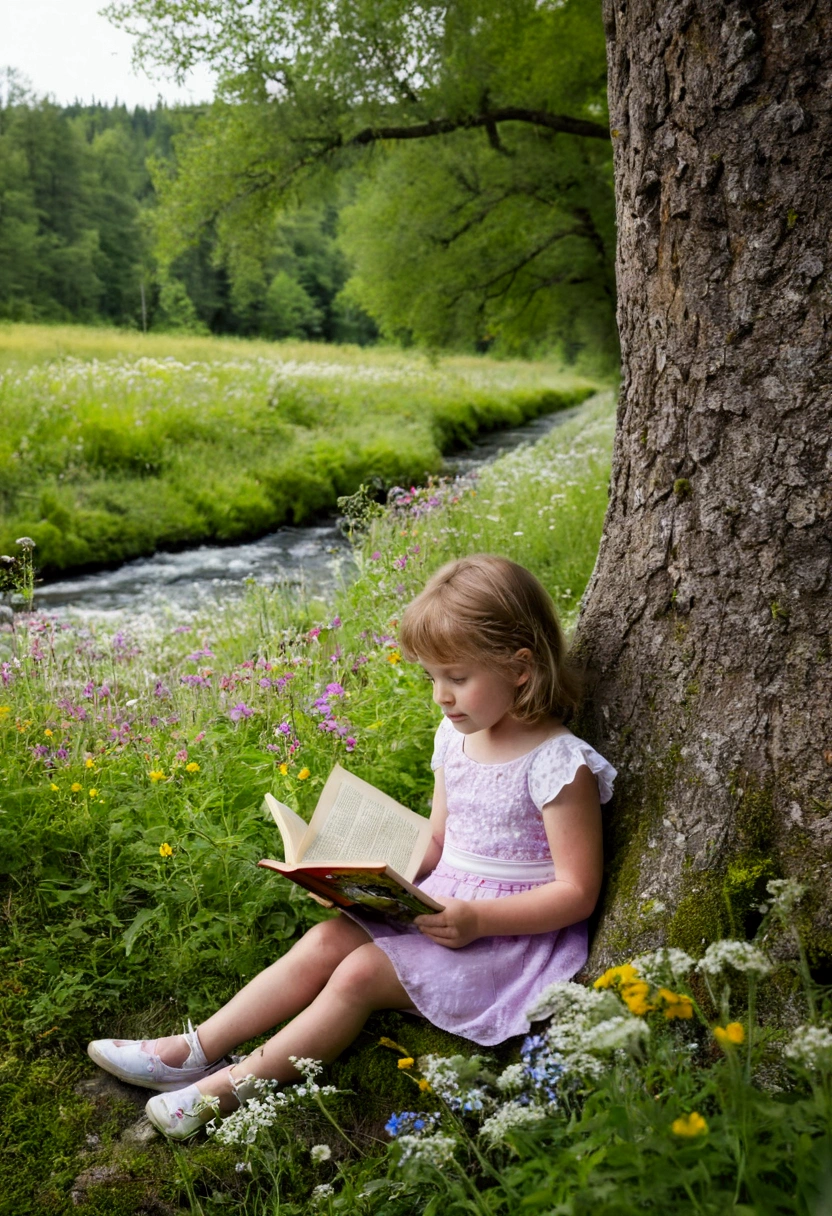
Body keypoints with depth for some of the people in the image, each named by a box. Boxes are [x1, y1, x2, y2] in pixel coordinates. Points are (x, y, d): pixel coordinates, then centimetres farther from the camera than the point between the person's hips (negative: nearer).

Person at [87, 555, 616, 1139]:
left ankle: (233, 1087, -9)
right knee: (326, 942, -10)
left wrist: (477, 919, -28)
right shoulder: (457, 738, 5)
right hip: (438, 907, 7)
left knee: (360, 973, -20)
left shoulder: (559, 764, -20)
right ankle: (195, 1049, -3)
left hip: (509, 935, -7)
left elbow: (577, 892, -19)